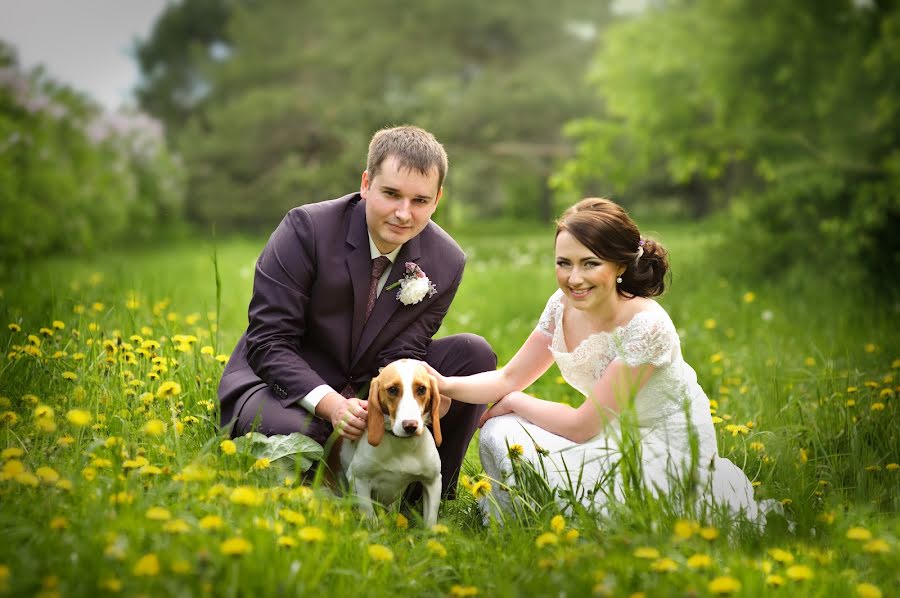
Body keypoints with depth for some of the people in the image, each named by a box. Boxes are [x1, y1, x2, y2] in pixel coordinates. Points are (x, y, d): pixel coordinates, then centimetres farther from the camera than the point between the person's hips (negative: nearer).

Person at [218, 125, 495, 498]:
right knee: (294, 432, -40)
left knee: (475, 354, -13)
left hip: (369, 391, 5)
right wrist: (331, 404, -34)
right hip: (282, 384, -5)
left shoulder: (446, 263, -6)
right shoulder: (306, 229, -19)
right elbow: (268, 343, -20)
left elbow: (403, 355, -6)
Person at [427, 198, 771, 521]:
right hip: (616, 435, 7)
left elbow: (581, 426, -24)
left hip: (666, 448, -7)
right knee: (499, 436, -9)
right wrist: (447, 385, -19)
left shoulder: (645, 326, -29)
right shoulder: (563, 305, -8)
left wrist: (513, 402, -10)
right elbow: (510, 378, -1)